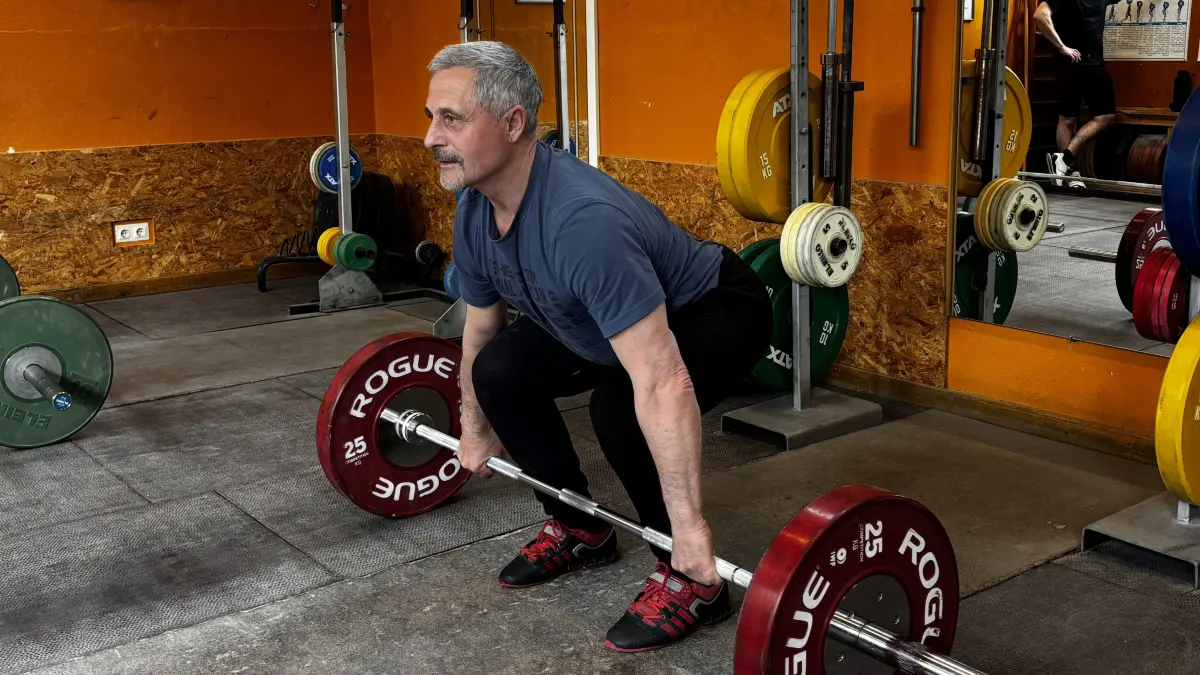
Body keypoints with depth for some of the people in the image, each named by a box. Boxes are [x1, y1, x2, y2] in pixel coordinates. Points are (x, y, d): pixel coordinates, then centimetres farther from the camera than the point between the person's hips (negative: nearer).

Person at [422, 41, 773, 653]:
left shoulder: (583, 222, -41)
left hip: (717, 311, -8)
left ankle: (692, 579, -10)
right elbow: (480, 332, 6)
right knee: (501, 372, -3)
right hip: (612, 320, 8)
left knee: (617, 405, -33)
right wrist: (475, 430, 17)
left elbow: (663, 384, -43)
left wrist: (689, 527, -41)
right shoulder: (474, 213, -13)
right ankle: (578, 531, 15)